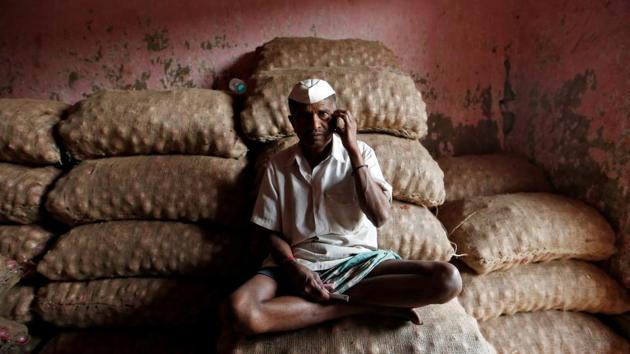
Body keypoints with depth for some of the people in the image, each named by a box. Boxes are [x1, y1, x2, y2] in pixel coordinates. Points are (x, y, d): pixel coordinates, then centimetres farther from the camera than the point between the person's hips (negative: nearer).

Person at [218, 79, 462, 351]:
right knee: (237, 311, -33)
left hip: (356, 260, 0)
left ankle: (332, 298, -18)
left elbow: (380, 217, -12)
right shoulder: (278, 165, 4)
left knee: (448, 279, -24)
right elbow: (272, 232, 5)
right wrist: (293, 267, -16)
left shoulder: (361, 153, 1)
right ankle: (361, 304, -20)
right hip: (298, 263, 0)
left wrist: (353, 149, -13)